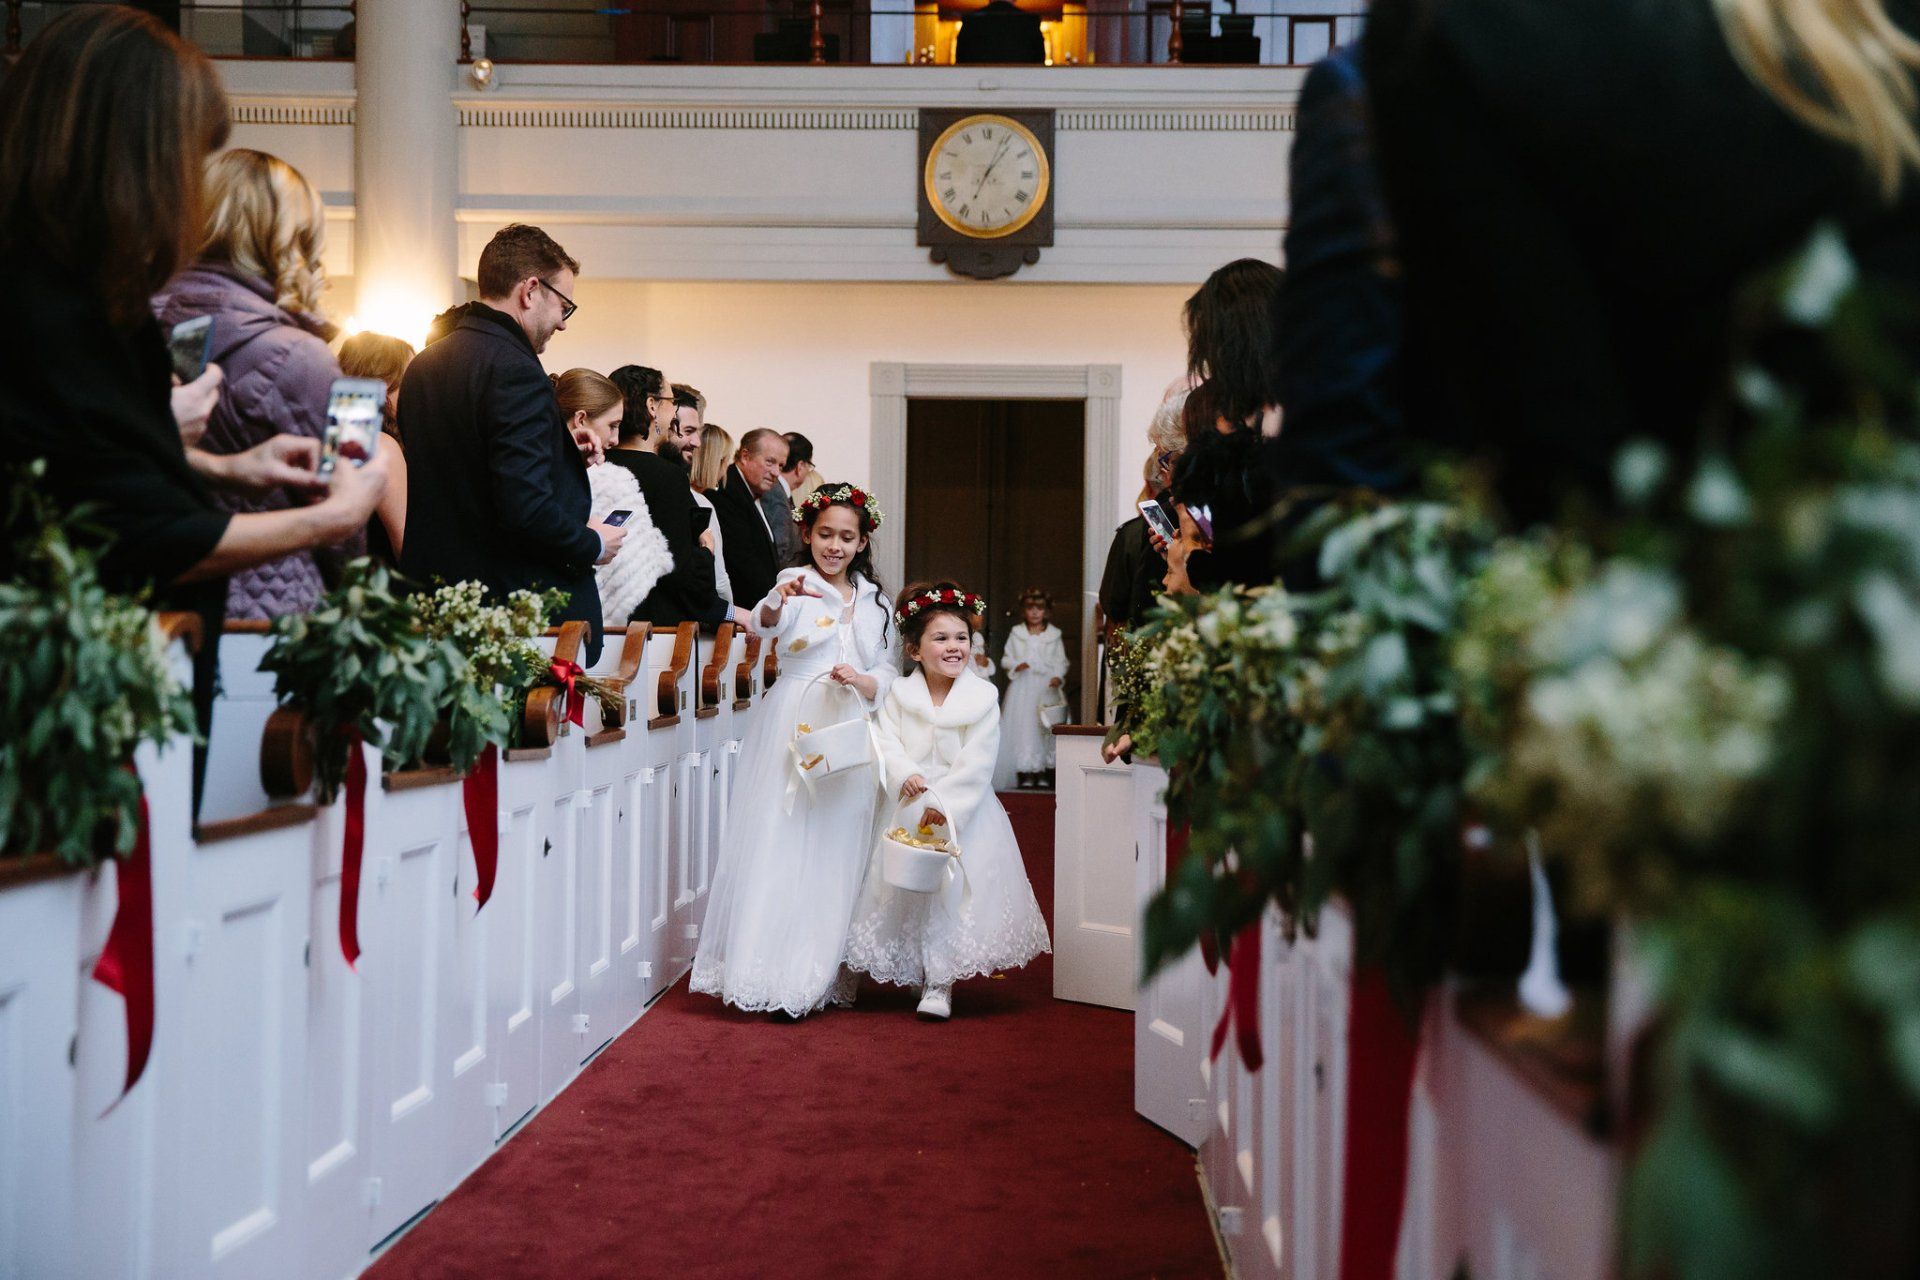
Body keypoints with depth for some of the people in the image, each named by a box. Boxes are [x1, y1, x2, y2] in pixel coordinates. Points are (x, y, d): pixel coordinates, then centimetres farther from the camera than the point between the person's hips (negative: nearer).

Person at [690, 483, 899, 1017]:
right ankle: (774, 974, -1)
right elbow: (765, 622, -23)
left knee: (836, 854, 6)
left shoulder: (876, 601, 13)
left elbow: (889, 671, 12)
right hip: (795, 730, -4)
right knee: (781, 846, -6)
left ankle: (820, 972, 16)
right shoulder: (796, 582, -2)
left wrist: (863, 682, -10)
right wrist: (779, 600, -46)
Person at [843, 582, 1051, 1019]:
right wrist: (904, 774, -25)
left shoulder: (983, 696, -5)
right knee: (904, 886, 4)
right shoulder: (899, 694, 1)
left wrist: (944, 801, -20)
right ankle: (913, 973, 23)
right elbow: (886, 741, -6)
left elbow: (977, 762, -11)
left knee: (952, 888, -7)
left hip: (961, 810, -2)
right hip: (908, 810, 2)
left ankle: (940, 983, 1)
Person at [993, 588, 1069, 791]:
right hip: (1023, 689, 0)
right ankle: (1026, 776, -1)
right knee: (1023, 727, -5)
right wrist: (1016, 665, -11)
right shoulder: (1016, 634, 7)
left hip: (1047, 688, 0)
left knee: (1046, 728, -1)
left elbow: (1061, 660, 4)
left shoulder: (1054, 635, 6)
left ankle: (1043, 776, 6)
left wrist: (1058, 676, -14)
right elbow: (1005, 659, 8)